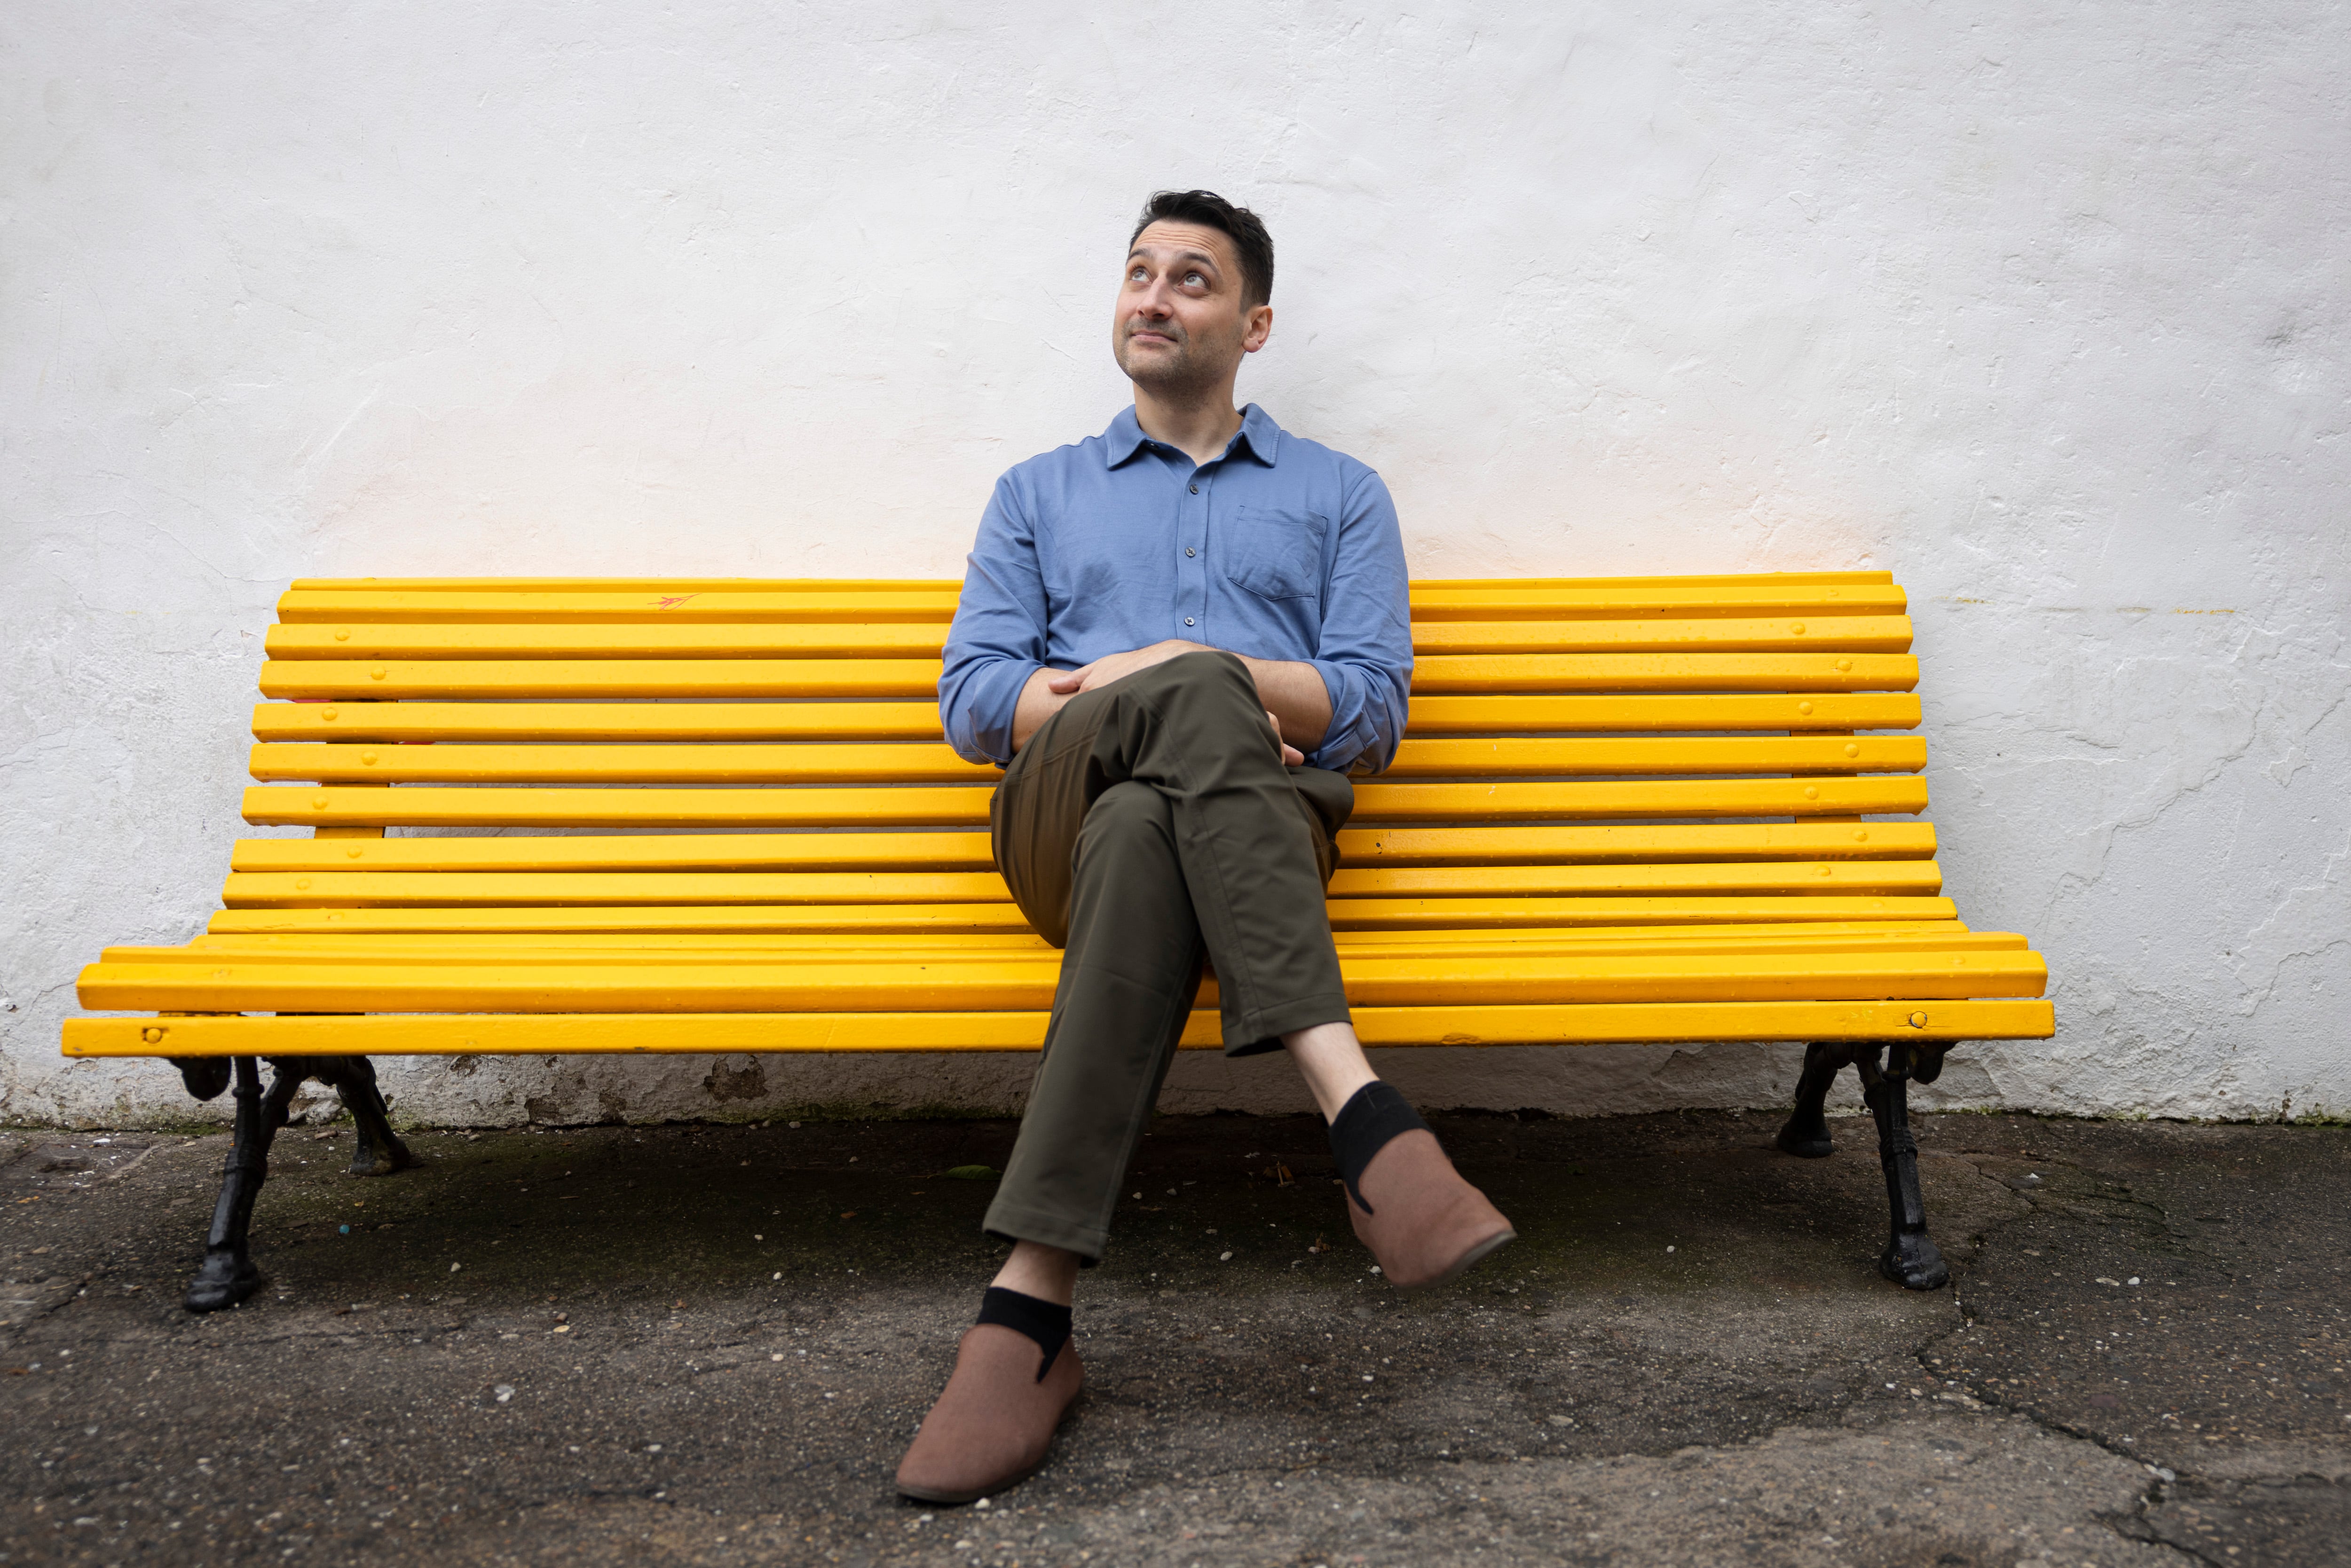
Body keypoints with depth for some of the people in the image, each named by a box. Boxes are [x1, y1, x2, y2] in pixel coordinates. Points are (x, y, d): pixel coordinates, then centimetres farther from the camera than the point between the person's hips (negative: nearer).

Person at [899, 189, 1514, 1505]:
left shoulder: (1340, 494, 23)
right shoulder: (1041, 493, 27)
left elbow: (1373, 708, 7)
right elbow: (974, 701, 10)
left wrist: (1174, 666, -9)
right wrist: (1187, 690, -7)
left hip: (1264, 821, 0)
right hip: (1064, 818, 0)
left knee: (1146, 834, -40)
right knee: (1199, 695, -37)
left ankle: (1031, 1310, -45)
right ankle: (1363, 1114, -48)